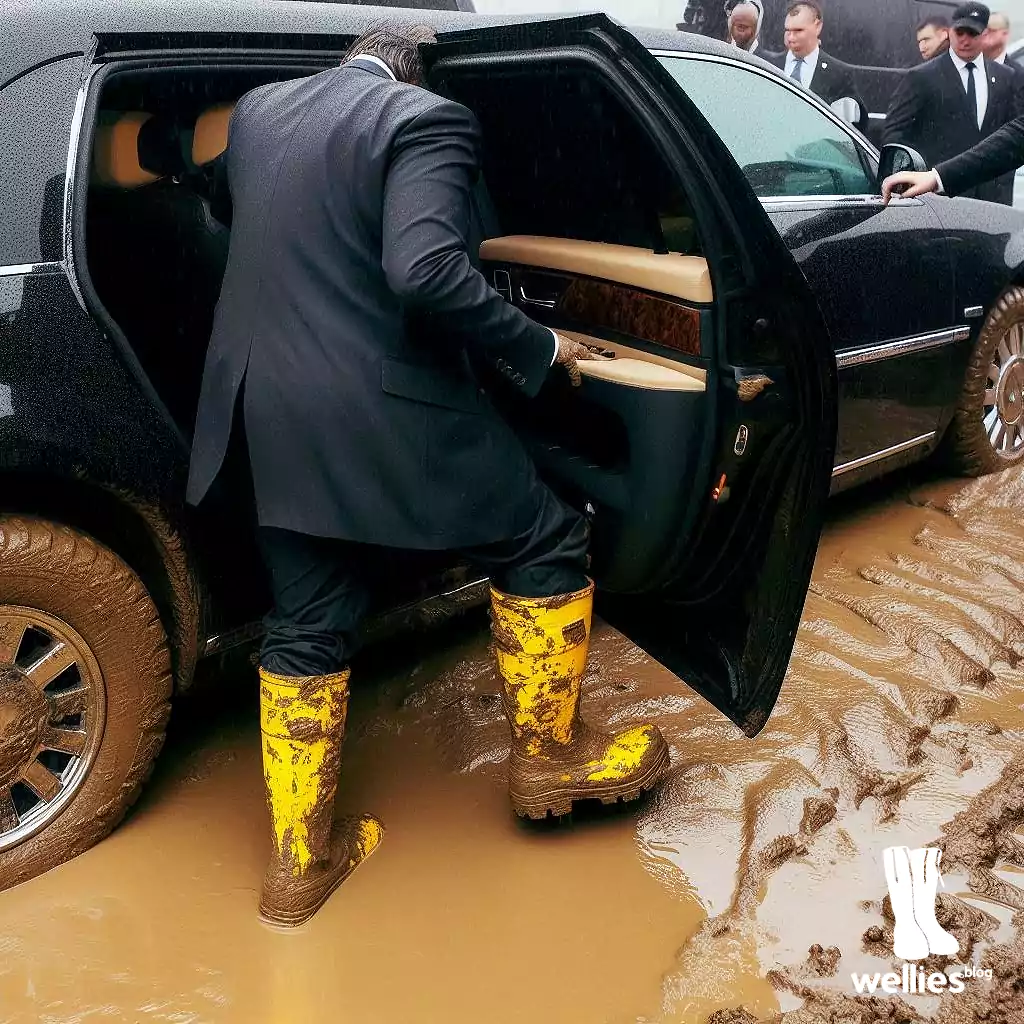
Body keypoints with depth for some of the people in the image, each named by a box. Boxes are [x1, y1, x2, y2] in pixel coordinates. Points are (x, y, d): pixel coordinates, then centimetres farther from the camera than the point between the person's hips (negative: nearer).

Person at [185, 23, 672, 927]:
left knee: (306, 633, 16)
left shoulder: (258, 109, 13)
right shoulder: (427, 120, -10)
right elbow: (424, 270, -25)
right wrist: (536, 349, -13)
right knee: (545, 544, 14)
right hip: (384, 410, -7)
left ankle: (298, 863, 26)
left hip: (271, 414, 7)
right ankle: (548, 755, 26)